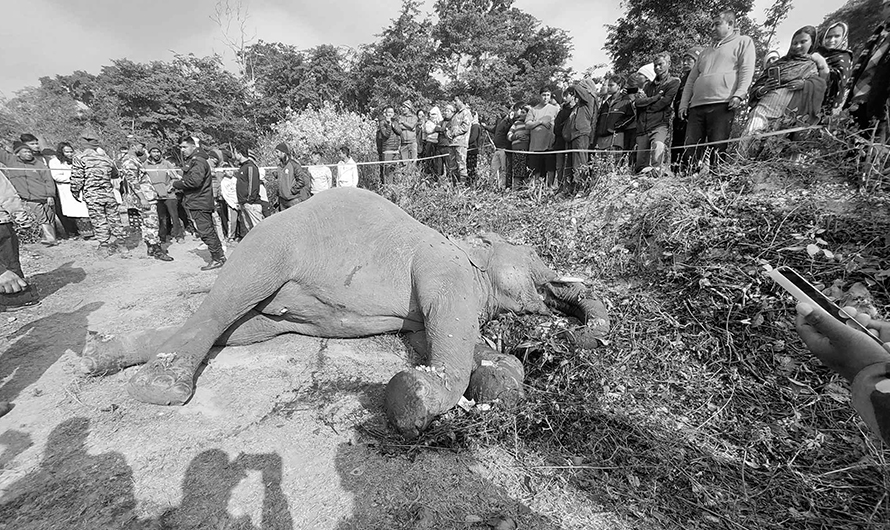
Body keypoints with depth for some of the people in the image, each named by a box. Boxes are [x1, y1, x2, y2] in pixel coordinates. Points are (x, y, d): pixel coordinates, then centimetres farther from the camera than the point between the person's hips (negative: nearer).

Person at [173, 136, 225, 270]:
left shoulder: (198, 161, -13)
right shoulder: (190, 161, 20)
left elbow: (194, 181, -25)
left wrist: (176, 184, -12)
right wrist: (179, 183, 7)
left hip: (199, 203, -10)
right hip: (197, 202, 10)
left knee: (206, 231, -8)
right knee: (209, 230, 12)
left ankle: (217, 259, -2)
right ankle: (219, 255, 19)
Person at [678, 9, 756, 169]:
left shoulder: (743, 42, 16)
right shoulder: (706, 51, 32)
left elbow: (747, 70, 2)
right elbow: (691, 79, 25)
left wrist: (739, 94, -14)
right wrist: (683, 104, 11)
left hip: (722, 104, -4)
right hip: (697, 106, 5)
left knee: (718, 149, -12)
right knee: (691, 151, -7)